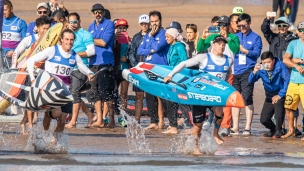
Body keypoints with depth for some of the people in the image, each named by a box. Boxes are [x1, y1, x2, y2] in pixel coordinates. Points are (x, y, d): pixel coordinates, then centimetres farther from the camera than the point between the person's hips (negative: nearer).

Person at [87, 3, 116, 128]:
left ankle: (111, 120, -3)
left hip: (105, 63, -6)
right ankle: (99, 120, 5)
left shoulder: (109, 24, 0)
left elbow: (103, 42, -9)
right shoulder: (91, 27, 19)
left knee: (107, 93, -7)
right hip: (93, 63, 6)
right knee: (95, 93, 3)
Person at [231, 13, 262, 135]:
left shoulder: (255, 38, 6)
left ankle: (248, 127, -8)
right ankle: (235, 127, 6)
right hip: (235, 72, 4)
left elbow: (256, 53, -5)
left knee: (247, 98, -10)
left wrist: (244, 50, -18)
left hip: (247, 71, -4)